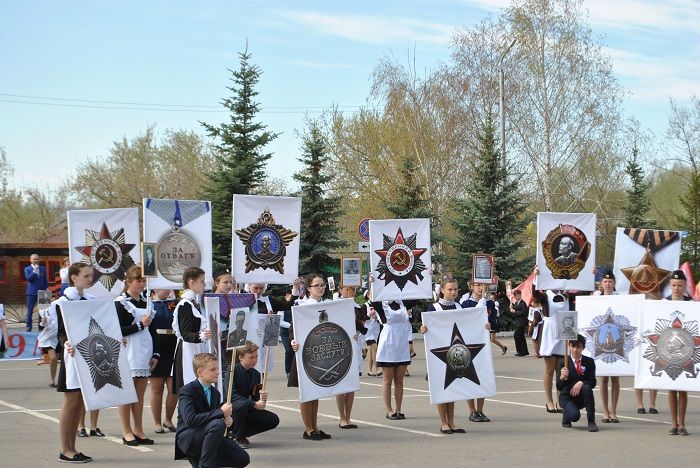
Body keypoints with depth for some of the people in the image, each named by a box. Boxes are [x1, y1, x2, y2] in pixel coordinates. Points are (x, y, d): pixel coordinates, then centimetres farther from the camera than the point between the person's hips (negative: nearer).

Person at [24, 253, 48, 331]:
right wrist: (34, 271, -18)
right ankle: (29, 326, 5)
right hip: (32, 292, -2)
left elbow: (45, 280, 14)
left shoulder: (42, 269, 11)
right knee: (30, 310, 1)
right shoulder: (27, 269, 2)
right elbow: (28, 279, -13)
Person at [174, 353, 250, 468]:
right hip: (188, 439, -8)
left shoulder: (215, 393, 10)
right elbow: (190, 419, -29)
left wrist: (227, 420, -7)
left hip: (204, 435, 8)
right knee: (218, 424, -34)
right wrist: (221, 412, -26)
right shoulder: (186, 391, -14)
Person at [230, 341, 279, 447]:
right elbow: (232, 395, -24)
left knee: (273, 420, -9)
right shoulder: (233, 370, -15)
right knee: (243, 405, -39)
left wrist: (262, 398, -20)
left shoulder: (255, 374, 6)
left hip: (247, 411, 7)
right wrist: (254, 404, -30)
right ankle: (238, 437, -16)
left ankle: (240, 433, 4)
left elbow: (255, 398, 6)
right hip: (231, 409, -7)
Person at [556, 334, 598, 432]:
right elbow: (559, 387, -12)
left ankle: (591, 421, -21)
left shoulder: (589, 362, 0)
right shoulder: (564, 363, -5)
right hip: (567, 397, -2)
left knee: (587, 387, -33)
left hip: (581, 397, 2)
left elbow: (592, 382, -7)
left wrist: (581, 383, -27)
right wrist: (562, 377, -34)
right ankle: (566, 416, 9)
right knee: (575, 415, -32)